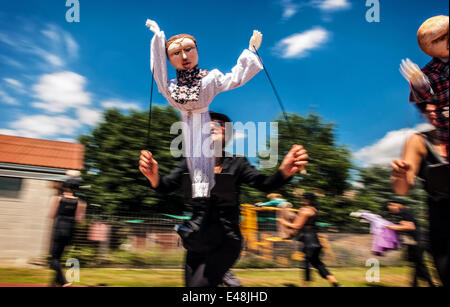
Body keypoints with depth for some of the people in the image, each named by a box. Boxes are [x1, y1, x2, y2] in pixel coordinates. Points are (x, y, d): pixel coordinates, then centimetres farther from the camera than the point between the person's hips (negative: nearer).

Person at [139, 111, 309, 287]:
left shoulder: (236, 163, -1)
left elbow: (264, 184, -12)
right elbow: (166, 187, -7)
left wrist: (284, 172, -34)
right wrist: (154, 177, -31)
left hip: (226, 239, -3)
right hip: (198, 240, 3)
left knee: (200, 284, -19)